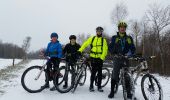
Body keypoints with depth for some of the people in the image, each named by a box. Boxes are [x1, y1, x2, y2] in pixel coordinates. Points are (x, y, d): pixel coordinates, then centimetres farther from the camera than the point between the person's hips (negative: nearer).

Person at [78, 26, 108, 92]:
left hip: (100, 58, 0)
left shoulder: (103, 40, 4)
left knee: (99, 72, 5)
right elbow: (85, 44, 7)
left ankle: (99, 86, 16)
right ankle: (91, 86, 12)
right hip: (93, 57, 0)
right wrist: (80, 50, -4)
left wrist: (102, 58, -13)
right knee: (93, 72, 1)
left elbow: (105, 50, -2)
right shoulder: (92, 38, 9)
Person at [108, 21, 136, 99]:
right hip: (117, 58, -1)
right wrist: (115, 53, -17)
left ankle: (128, 92, 9)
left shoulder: (129, 38, 12)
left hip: (126, 59, 2)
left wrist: (130, 53, -11)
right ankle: (112, 91, 4)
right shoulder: (114, 38, 8)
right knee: (115, 75, -4)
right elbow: (110, 48, 2)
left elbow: (133, 48, 9)